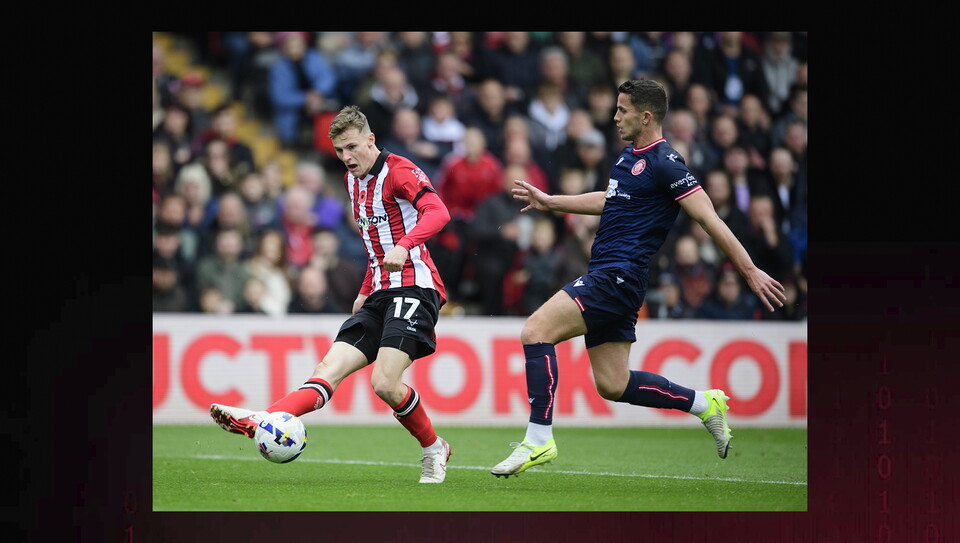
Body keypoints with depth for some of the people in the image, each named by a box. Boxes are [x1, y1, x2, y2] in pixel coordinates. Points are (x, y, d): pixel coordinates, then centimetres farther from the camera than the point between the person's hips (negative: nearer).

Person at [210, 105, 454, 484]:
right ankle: (260, 422, -32)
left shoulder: (398, 171, -8)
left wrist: (403, 246, -42)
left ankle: (433, 449, 3)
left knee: (385, 384, -21)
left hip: (414, 287, -8)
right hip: (381, 294, 8)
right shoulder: (352, 180, 19)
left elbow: (437, 212, -26)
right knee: (330, 369, -11)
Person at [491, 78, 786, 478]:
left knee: (535, 330, -19)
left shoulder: (664, 165, -13)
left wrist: (750, 271, -15)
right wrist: (550, 202, 37)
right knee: (612, 386, 11)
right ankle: (704, 403, 22)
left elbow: (709, 219, -14)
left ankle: (539, 439, -19)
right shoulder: (631, 157, 16)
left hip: (618, 276, -10)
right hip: (605, 277, 10)